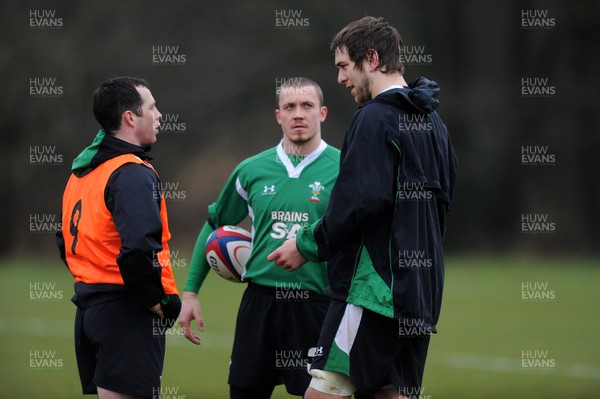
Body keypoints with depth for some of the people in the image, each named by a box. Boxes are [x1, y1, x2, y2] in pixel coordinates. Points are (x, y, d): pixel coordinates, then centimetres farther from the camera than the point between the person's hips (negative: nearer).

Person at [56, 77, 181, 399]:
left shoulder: (81, 172, 15)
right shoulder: (134, 174, -14)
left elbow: (66, 239, 23)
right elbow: (139, 248, -27)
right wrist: (159, 300, -14)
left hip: (88, 309, 9)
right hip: (127, 312, -9)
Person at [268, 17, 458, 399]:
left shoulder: (375, 117, -10)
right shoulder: (432, 122, 17)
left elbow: (361, 202, -19)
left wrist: (308, 245, -8)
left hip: (374, 284, -9)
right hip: (421, 292, 9)